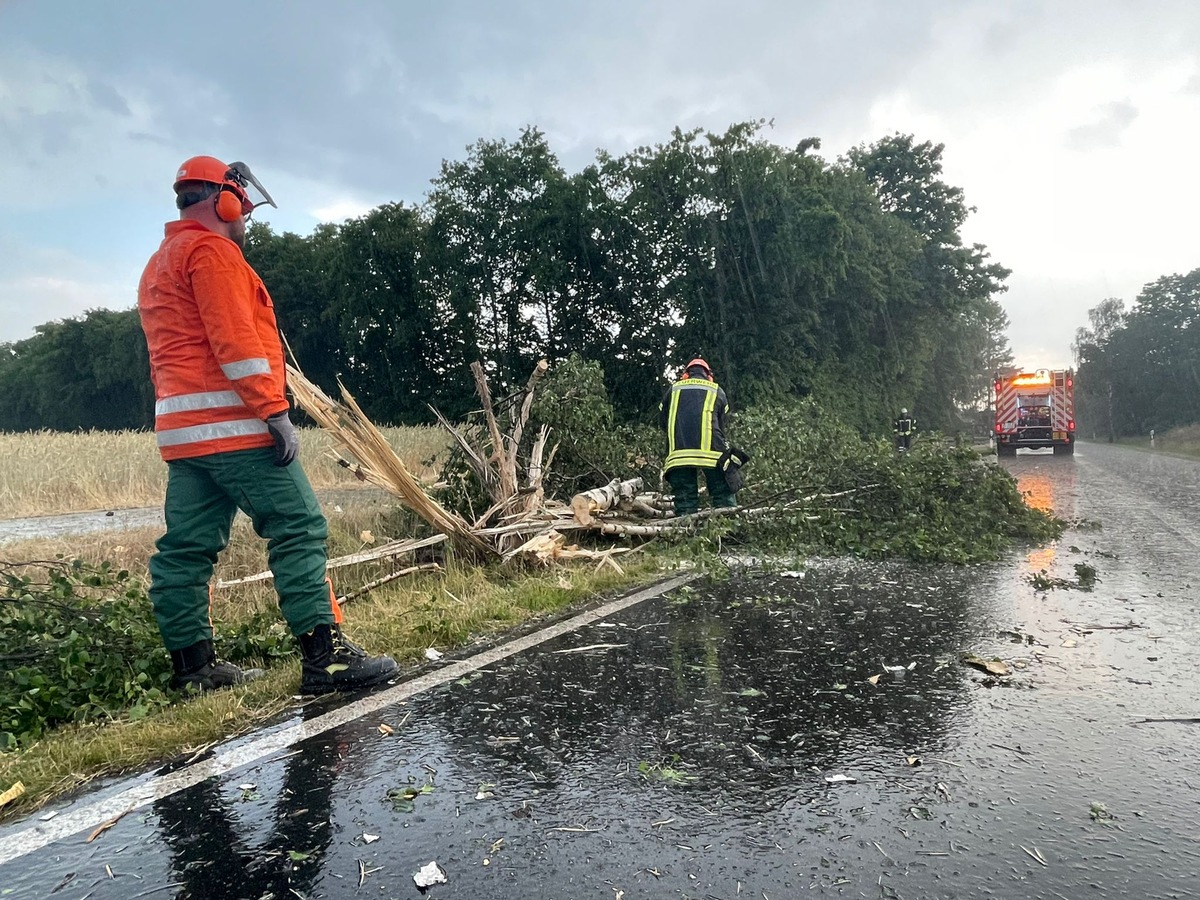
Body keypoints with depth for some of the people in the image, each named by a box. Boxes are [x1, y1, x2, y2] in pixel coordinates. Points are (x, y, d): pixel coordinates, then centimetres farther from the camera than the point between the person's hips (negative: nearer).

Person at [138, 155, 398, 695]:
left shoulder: (158, 266, 26)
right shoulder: (212, 250, -5)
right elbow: (236, 340, -17)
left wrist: (181, 423, 24)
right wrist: (275, 410, -19)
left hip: (179, 429, 10)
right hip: (234, 425, -10)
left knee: (187, 547, 8)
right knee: (299, 529, -11)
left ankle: (192, 665, 12)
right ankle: (325, 657, -13)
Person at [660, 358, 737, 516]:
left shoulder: (673, 389, 20)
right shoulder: (717, 391, 18)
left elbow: (662, 422, 22)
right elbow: (721, 425, 19)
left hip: (678, 454, 1)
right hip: (710, 452, -1)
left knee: (684, 499, 3)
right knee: (724, 496, 2)